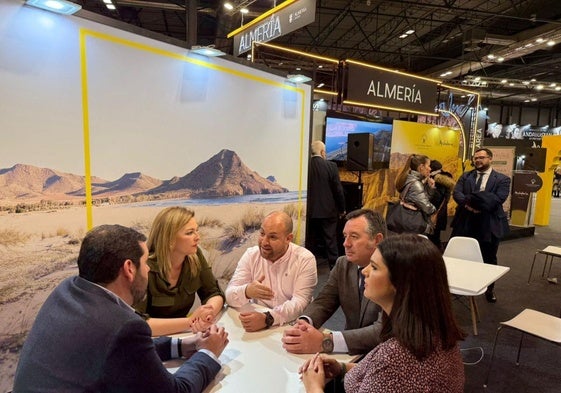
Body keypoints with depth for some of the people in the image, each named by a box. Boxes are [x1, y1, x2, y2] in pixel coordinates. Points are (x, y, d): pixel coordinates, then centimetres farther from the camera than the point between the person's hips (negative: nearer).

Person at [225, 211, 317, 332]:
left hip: (292, 326, -1)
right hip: (255, 325, 1)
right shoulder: (250, 255, 0)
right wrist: (246, 292, -27)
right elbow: (230, 295, -5)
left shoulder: (305, 259, -8)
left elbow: (300, 302, -16)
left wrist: (267, 318, -30)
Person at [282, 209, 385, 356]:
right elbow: (322, 302, -1)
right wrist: (303, 323, -24)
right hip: (351, 353, 4)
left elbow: (384, 329, -26)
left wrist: (324, 342, -36)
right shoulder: (343, 265, 2)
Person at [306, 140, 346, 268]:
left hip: (310, 211, 2)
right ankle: (334, 266, 15)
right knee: (330, 240, 8)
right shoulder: (331, 166, -12)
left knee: (311, 240, 13)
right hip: (328, 210, -2)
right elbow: (338, 190, -9)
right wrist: (342, 209, 4)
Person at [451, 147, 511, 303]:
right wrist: (467, 204, -26)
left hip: (489, 224, -2)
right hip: (465, 222, 2)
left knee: (489, 259, 12)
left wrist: (472, 199, -21)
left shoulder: (502, 179, 0)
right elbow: (456, 193, -5)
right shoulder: (465, 177, 9)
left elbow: (499, 199, -16)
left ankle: (490, 289, 31)